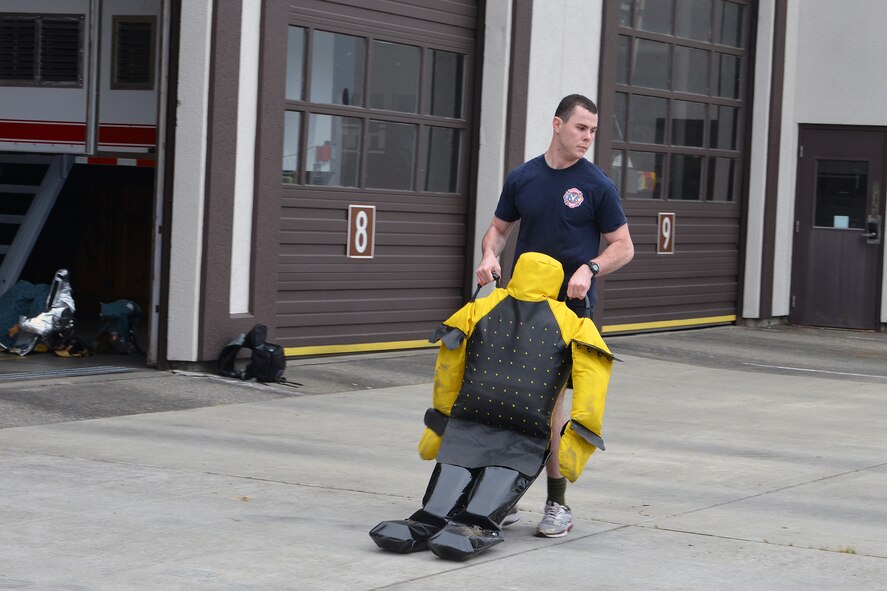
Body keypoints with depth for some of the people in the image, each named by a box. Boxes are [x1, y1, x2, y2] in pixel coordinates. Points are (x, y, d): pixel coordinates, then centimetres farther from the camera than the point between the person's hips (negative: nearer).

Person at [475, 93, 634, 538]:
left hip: (569, 306, -3)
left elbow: (623, 246, 1)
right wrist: (489, 254, -5)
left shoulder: (597, 185, -2)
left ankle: (557, 503, 2)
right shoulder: (522, 178, 8)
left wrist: (589, 269, -17)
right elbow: (499, 228, 17)